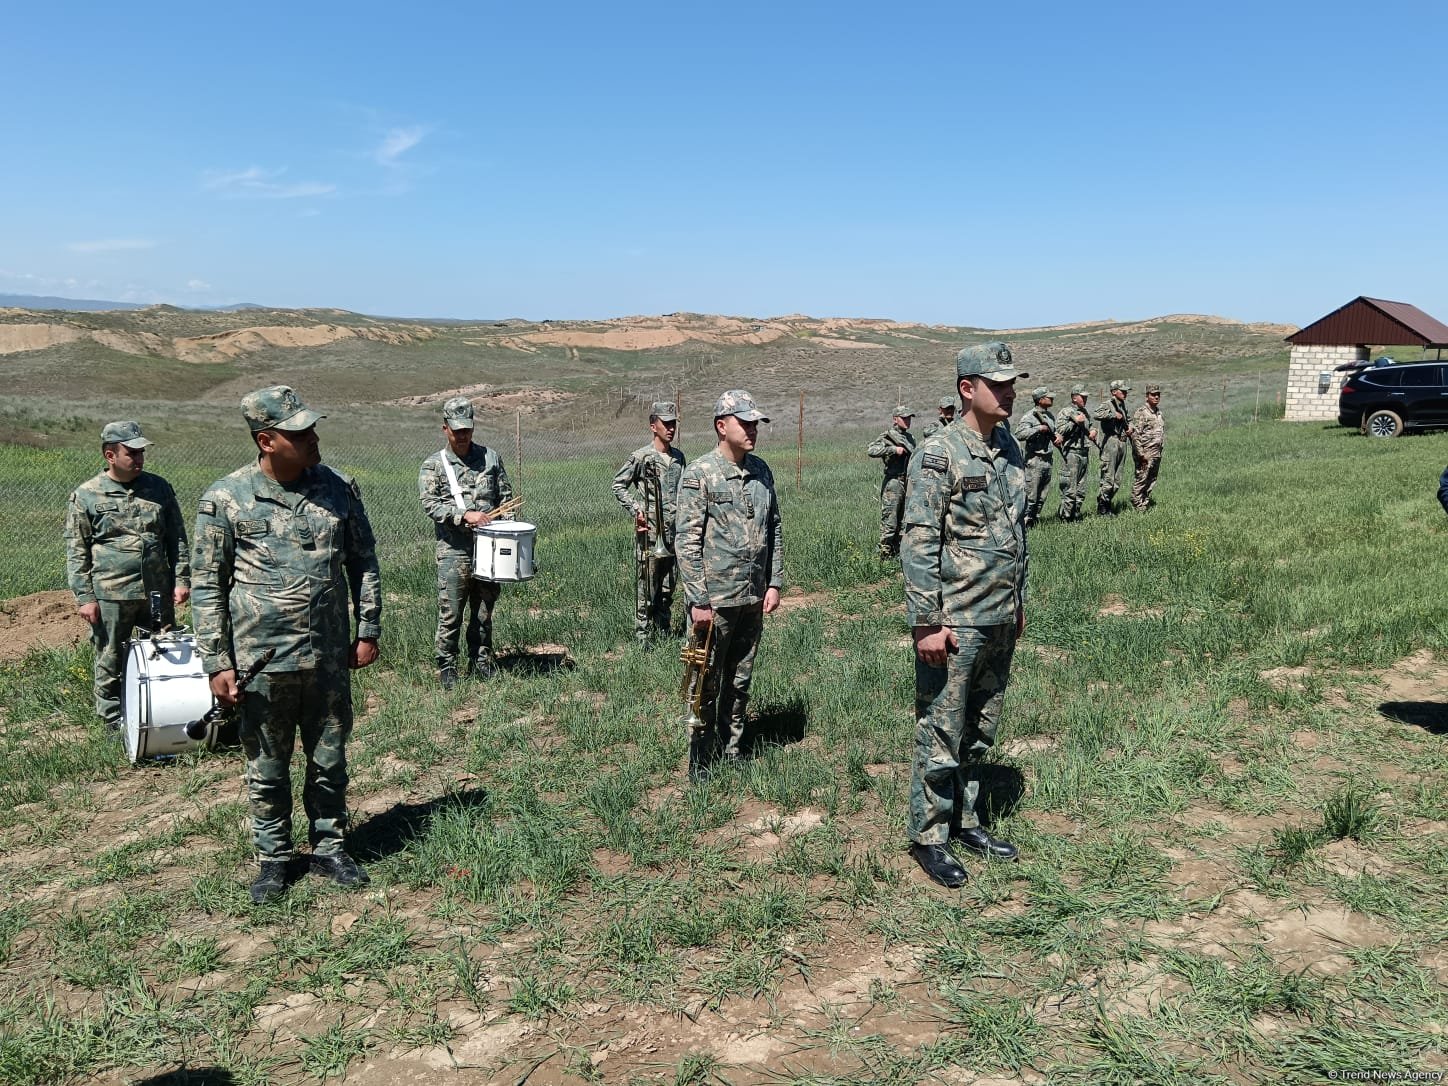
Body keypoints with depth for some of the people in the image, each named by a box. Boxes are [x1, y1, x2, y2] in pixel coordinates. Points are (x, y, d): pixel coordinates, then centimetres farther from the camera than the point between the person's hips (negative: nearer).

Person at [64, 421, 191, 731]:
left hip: (158, 592, 3)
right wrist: (84, 597, -6)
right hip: (110, 596, -3)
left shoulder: (159, 488, 7)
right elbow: (76, 552, -1)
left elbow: (176, 538, 11)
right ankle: (114, 722, 19)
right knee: (109, 661, 6)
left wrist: (181, 579, 4)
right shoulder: (86, 496, -2)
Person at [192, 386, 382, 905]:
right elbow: (207, 585, -4)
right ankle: (273, 858, 28)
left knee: (330, 761, 13)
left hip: (330, 656, 3)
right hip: (263, 660, -2)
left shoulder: (338, 489, 0)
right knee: (267, 769, 11)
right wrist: (217, 662, -6)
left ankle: (329, 846, 31)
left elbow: (363, 562, 10)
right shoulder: (225, 499, -8)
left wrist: (368, 629, 6)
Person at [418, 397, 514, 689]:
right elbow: (429, 503, -11)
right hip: (454, 552, -3)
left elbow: (506, 496, 15)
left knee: (484, 610, 12)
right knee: (451, 613, -2)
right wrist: (464, 515, -23)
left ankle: (481, 662, 25)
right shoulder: (433, 465, 0)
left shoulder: (490, 457, 9)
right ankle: (446, 667, 10)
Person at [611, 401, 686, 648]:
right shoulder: (641, 457, -8)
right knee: (646, 586, -2)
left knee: (668, 587, 12)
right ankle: (643, 636, 4)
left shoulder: (679, 457, 11)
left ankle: (663, 632, 23)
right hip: (650, 533, -6)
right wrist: (635, 509, -12)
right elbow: (618, 485, -3)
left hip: (673, 532, 6)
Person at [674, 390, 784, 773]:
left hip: (753, 598, 6)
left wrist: (774, 583, 7)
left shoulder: (761, 471, 8)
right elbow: (687, 541, -13)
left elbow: (775, 530, 14)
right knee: (707, 684, 4)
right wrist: (698, 600, -16)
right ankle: (699, 764, 16)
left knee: (739, 683, 15)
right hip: (715, 600, -6)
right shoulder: (699, 474, -11)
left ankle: (731, 753, 29)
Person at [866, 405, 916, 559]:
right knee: (889, 523, -7)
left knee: (903, 522, 13)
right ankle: (885, 556, -2)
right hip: (893, 483, -8)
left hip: (908, 483, 8)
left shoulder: (910, 437, 15)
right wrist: (894, 449, -25)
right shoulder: (888, 436, -7)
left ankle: (898, 554, 22)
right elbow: (871, 450, -24)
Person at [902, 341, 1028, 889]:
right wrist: (927, 623, -19)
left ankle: (965, 821, 31)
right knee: (940, 733, 2)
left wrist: (1019, 601, 18)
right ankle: (928, 837, 15)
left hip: (1001, 619, 8)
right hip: (954, 622, -7)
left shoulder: (1009, 448, 10)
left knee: (980, 731, 17)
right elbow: (917, 544, -17)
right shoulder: (938, 455, -14)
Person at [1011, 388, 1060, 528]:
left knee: (1042, 496, 12)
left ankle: (1035, 519, 22)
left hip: (1048, 460, 8)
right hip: (1034, 461, -8)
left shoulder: (1050, 416, 13)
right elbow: (1019, 434, -25)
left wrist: (1057, 438, 6)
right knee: (1030, 495, -7)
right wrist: (1039, 428, -24)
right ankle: (1025, 522, -1)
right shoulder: (1030, 416, -12)